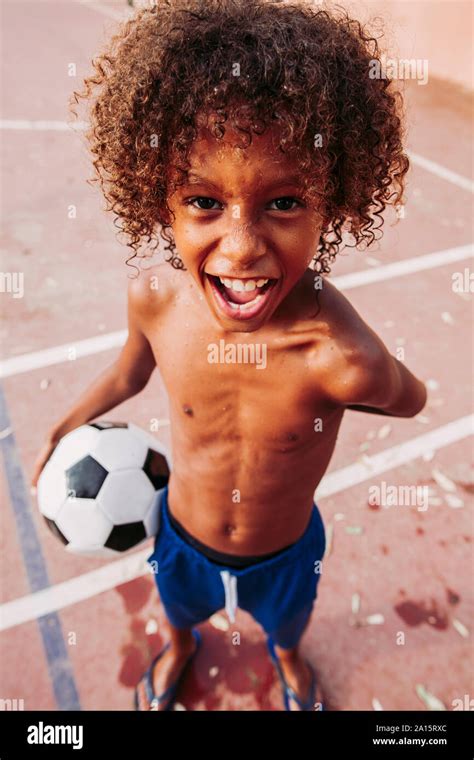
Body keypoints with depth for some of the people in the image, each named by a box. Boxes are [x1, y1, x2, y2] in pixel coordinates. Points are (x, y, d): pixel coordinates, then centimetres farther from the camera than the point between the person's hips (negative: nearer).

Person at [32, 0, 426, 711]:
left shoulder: (343, 358, -40)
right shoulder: (153, 295, -31)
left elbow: (412, 399, -15)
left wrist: (316, 387, -24)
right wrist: (65, 426, 7)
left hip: (284, 553, -1)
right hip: (182, 538, 2)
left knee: (285, 624, 35)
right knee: (180, 609, 36)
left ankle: (288, 656, 74)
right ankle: (180, 649, 75)